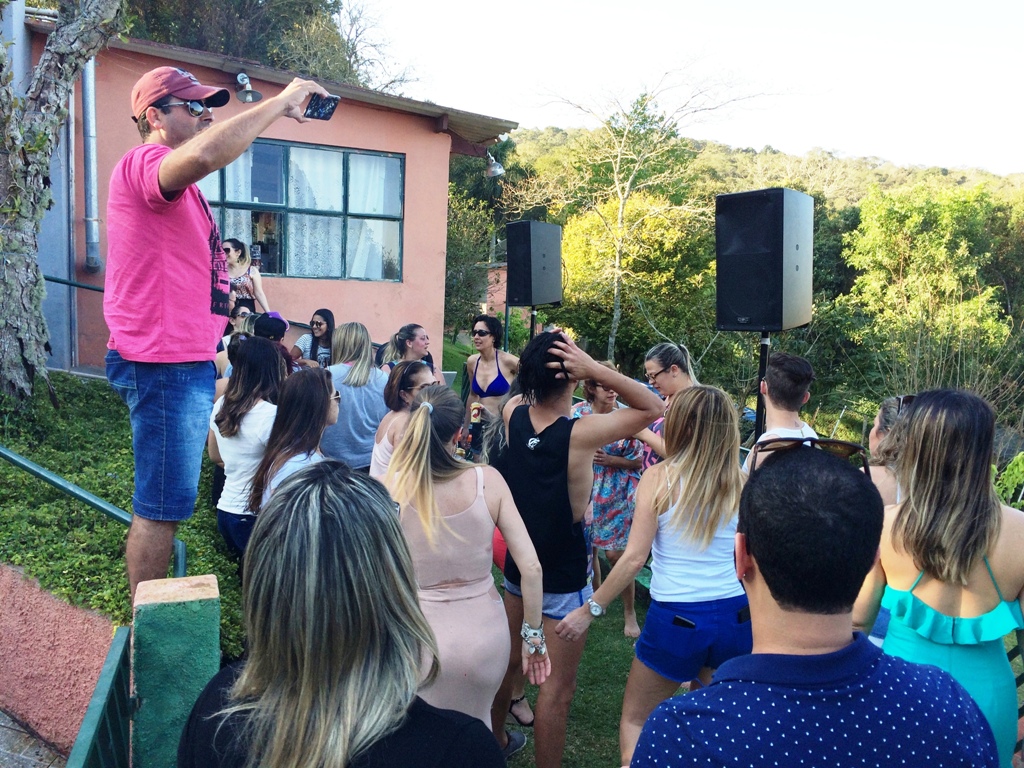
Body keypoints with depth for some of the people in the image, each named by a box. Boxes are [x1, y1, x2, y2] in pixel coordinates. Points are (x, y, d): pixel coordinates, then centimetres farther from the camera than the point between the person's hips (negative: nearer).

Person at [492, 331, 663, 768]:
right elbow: (653, 407, -16)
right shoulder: (581, 434, -27)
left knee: (508, 662, 25)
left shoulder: (513, 414, -11)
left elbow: (528, 389, 14)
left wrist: (538, 364, -6)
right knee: (558, 687, 7)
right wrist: (595, 370, -26)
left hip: (518, 566, 7)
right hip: (563, 579, -7)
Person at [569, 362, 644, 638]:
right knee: (586, 547, 12)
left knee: (615, 553, -3)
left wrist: (609, 460, -20)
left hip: (618, 493, -3)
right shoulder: (578, 412, -5)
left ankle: (629, 612, 18)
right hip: (585, 490, 3)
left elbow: (637, 460, -7)